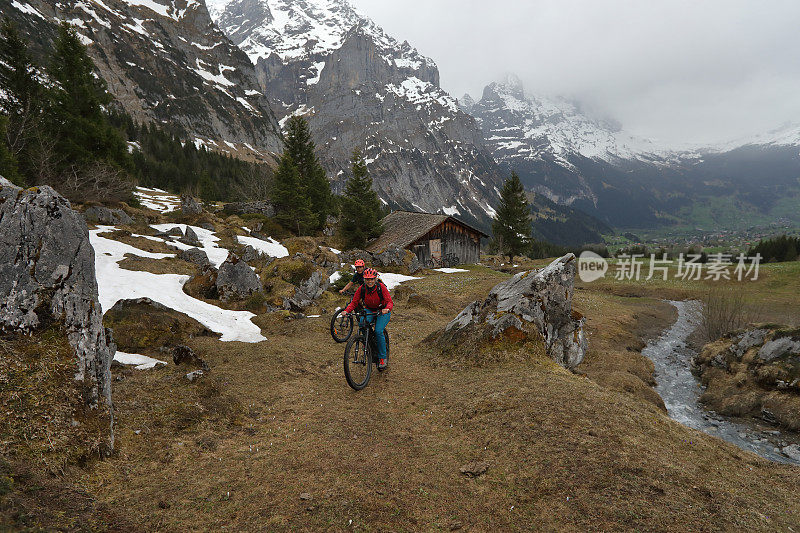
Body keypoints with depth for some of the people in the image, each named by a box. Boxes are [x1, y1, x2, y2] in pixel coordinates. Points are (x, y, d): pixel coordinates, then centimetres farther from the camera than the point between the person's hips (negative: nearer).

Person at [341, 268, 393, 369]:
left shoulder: (381, 287, -22)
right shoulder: (361, 289, -15)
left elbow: (390, 301, -25)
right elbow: (354, 303, -13)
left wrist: (387, 309, -47)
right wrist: (346, 311, -32)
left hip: (383, 312, -3)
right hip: (369, 310, 3)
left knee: (378, 331, -23)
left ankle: (383, 358, -6)